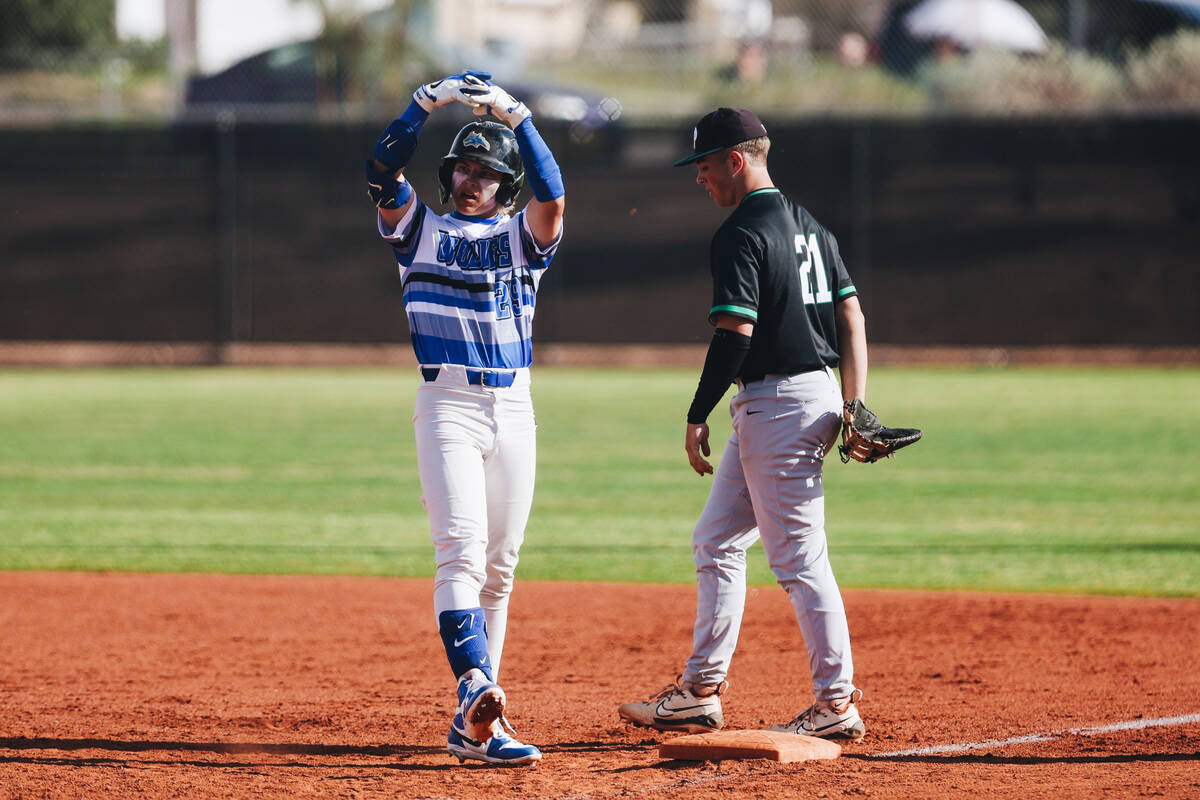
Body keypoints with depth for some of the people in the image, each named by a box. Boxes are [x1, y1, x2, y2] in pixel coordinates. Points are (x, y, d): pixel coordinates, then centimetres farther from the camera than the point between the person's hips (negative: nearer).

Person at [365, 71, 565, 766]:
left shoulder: (522, 235, 11)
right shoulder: (421, 228, 10)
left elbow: (552, 195, -9)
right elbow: (383, 171, -6)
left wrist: (516, 117, -14)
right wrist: (429, 102, -14)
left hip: (514, 409, 3)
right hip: (447, 405, -3)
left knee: (500, 566, 4)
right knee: (461, 551, -18)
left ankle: (471, 719, 9)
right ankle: (479, 696, -34)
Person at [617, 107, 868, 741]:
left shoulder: (741, 235, -13)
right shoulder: (810, 227, 16)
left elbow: (735, 333, -20)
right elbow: (852, 315, 14)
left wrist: (697, 417, -14)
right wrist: (855, 405, 11)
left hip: (778, 403, -10)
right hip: (820, 395, 10)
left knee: (799, 558, -7)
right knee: (715, 542, 16)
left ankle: (836, 704, -5)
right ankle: (701, 690, 18)